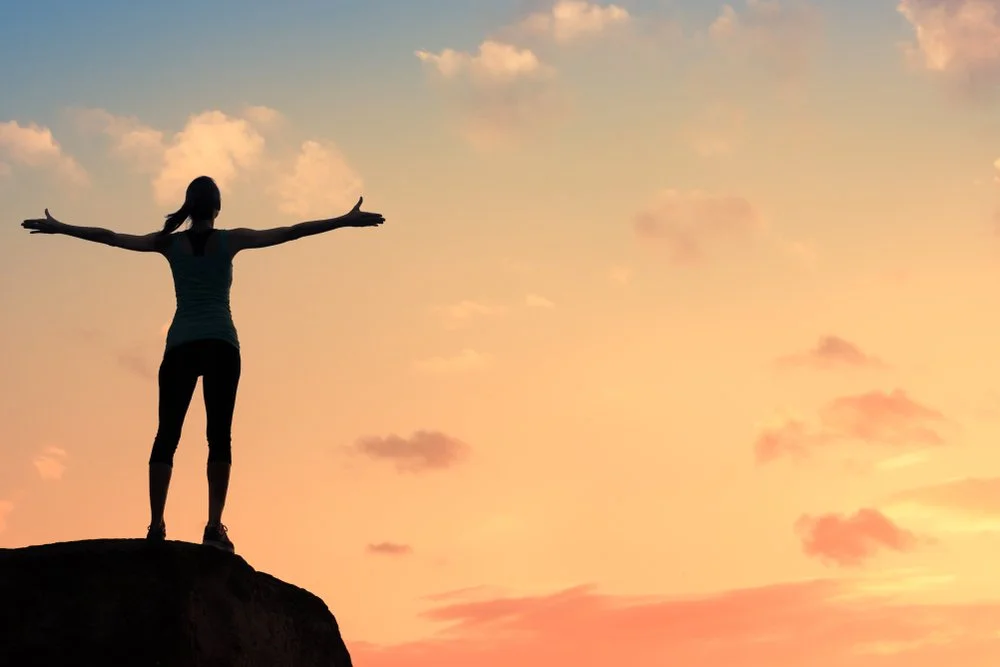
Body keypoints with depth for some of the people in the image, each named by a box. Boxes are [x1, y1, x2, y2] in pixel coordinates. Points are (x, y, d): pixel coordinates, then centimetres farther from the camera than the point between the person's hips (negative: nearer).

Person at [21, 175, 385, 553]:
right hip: (221, 344, -1)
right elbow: (289, 233, 4)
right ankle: (214, 527, -14)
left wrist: (58, 228, 27)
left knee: (167, 435, 2)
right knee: (219, 435, -3)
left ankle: (156, 525, -9)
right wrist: (345, 221, 7)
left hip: (180, 345, 1)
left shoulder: (170, 242, 9)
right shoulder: (230, 240, 5)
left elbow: (110, 237, 16)